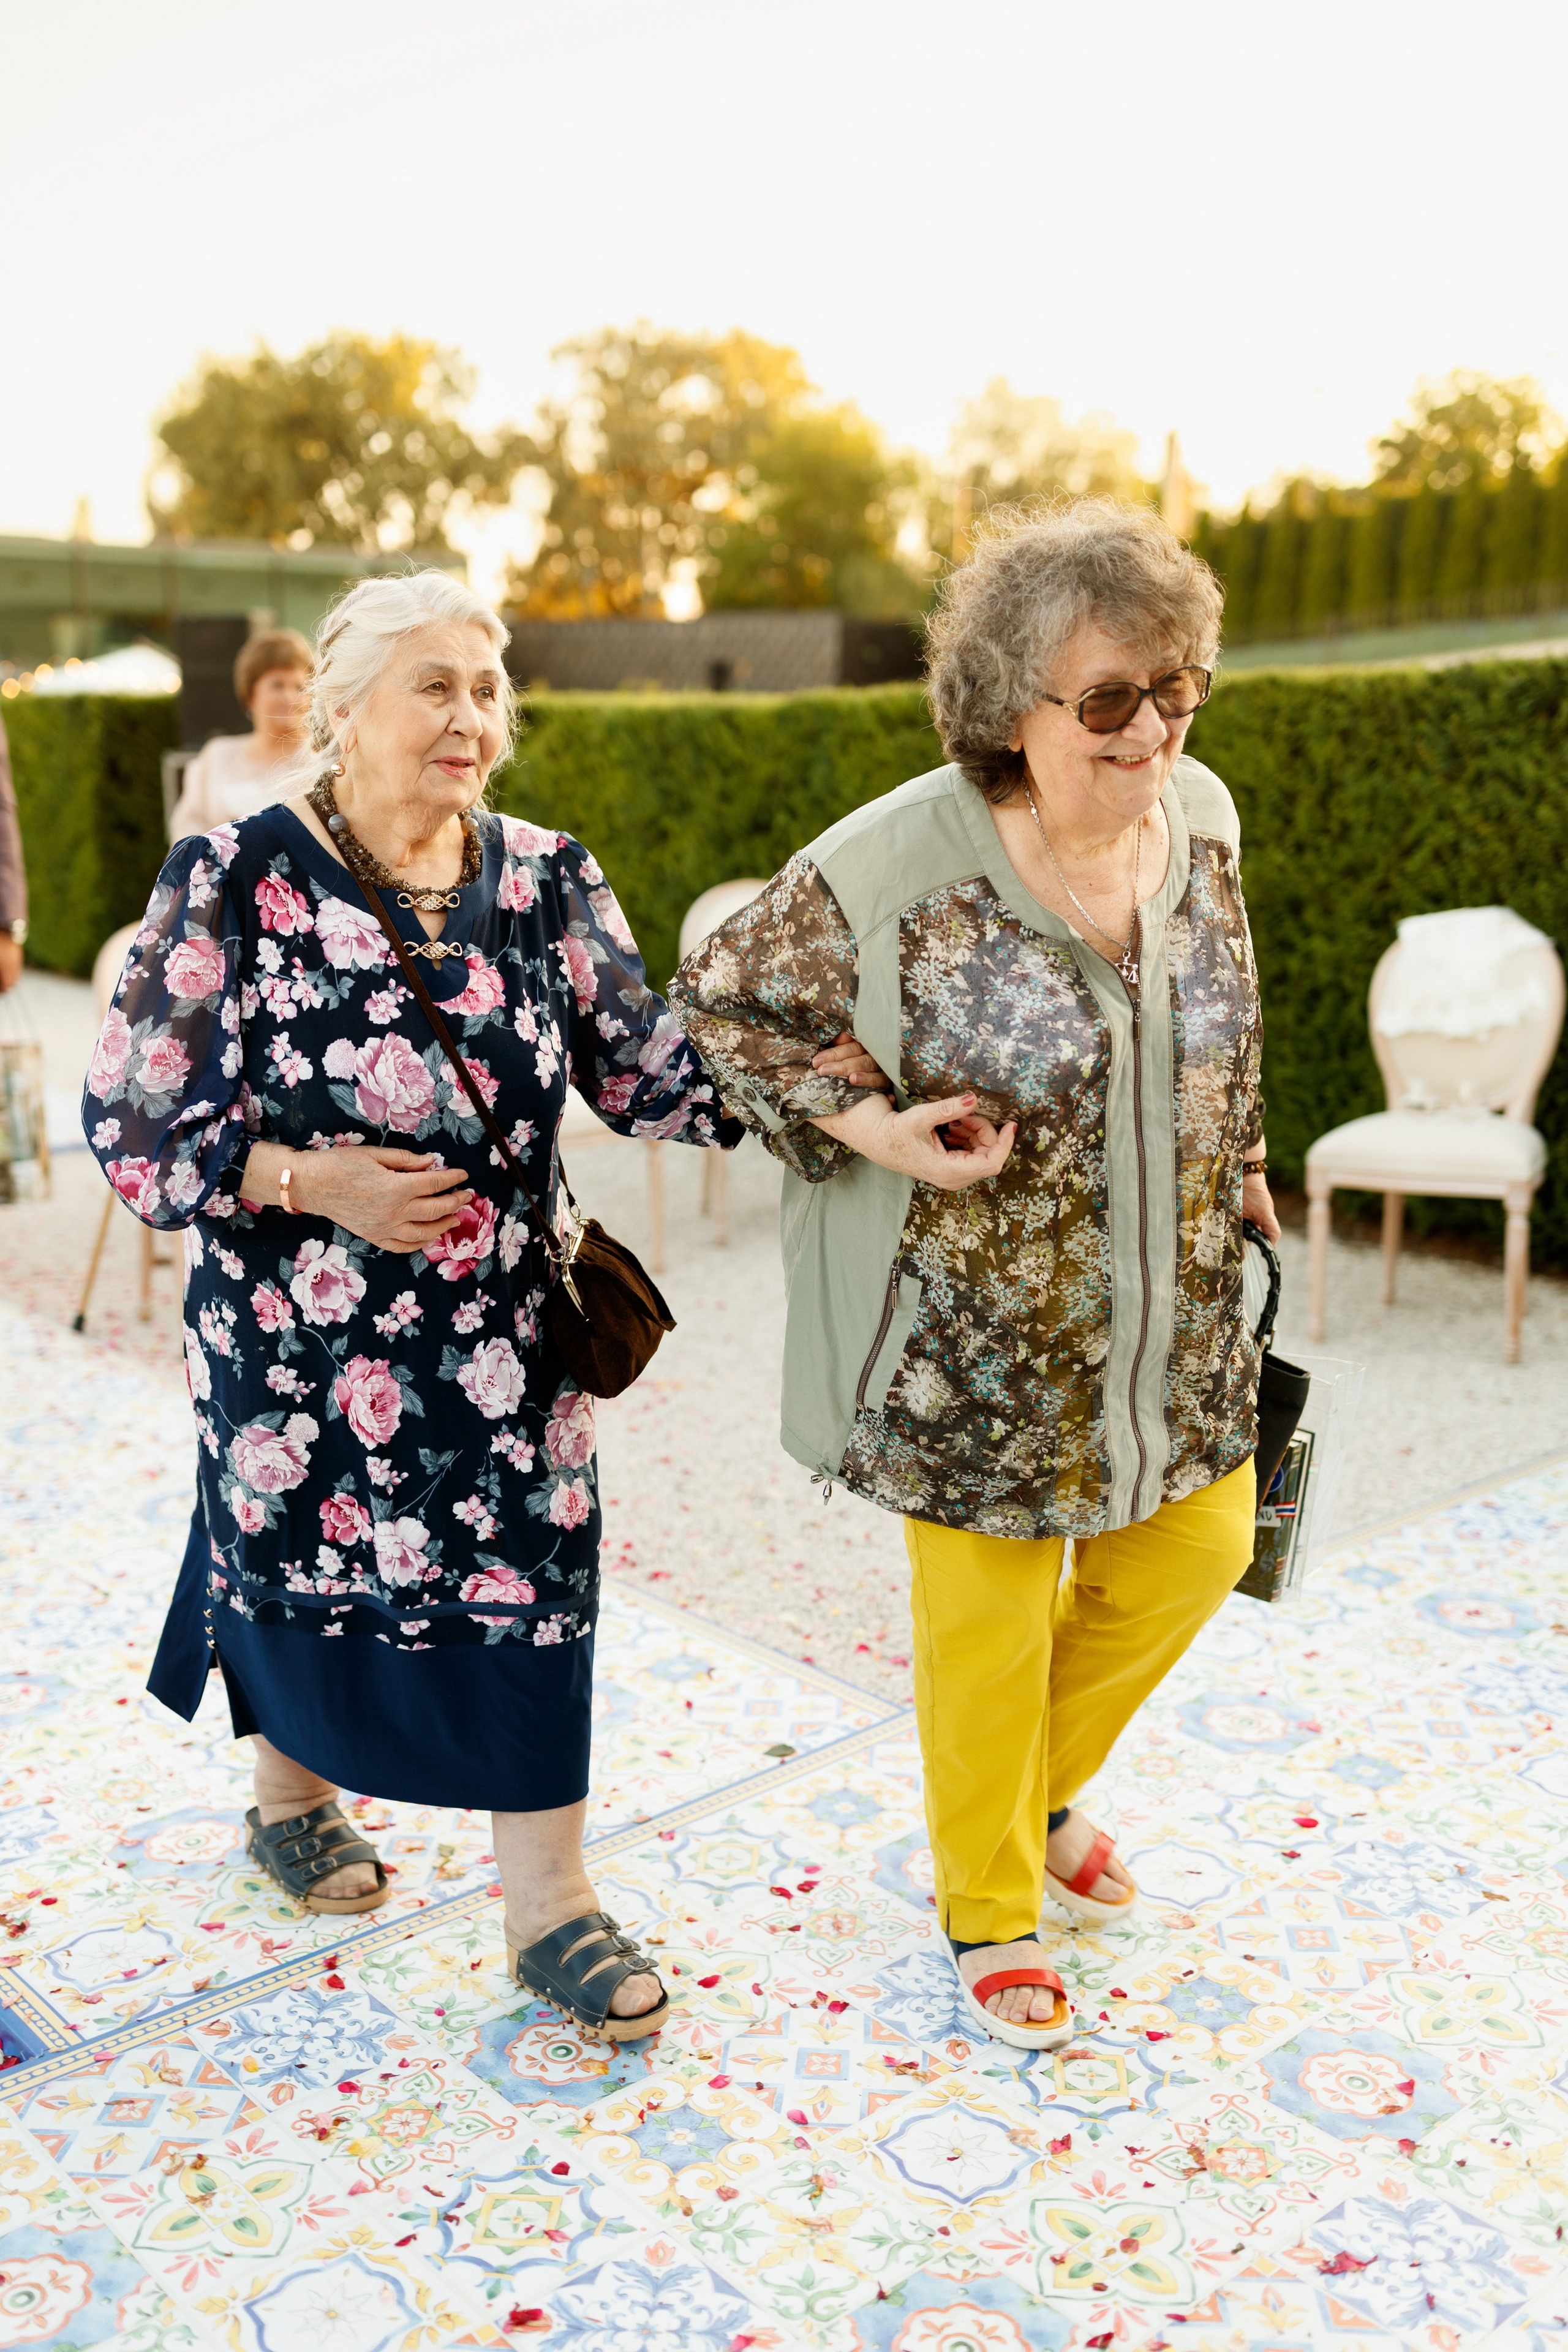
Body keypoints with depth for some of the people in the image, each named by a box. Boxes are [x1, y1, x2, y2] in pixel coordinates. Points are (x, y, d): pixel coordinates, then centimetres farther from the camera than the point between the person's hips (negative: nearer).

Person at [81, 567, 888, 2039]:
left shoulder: (545, 882, 0)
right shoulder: (238, 880, -11)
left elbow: (643, 1065, -1)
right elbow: (130, 1117, -9)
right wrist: (313, 1179, -20)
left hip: (501, 1329, 3)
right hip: (300, 1334, -2)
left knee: (530, 1573, 2)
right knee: (306, 1556, 16)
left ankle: (547, 1898, 18)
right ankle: (290, 1792, 47)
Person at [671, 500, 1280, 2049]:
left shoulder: (1200, 817, -4)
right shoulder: (890, 872, -23)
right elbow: (718, 1001, -10)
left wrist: (1236, 1159, 17)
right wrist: (862, 1125, -22)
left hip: (1173, 1318, 6)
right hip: (978, 1340, -6)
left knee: (1196, 1553, 20)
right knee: (990, 1623, 11)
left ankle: (1039, 1790, 50)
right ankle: (987, 1911, 40)